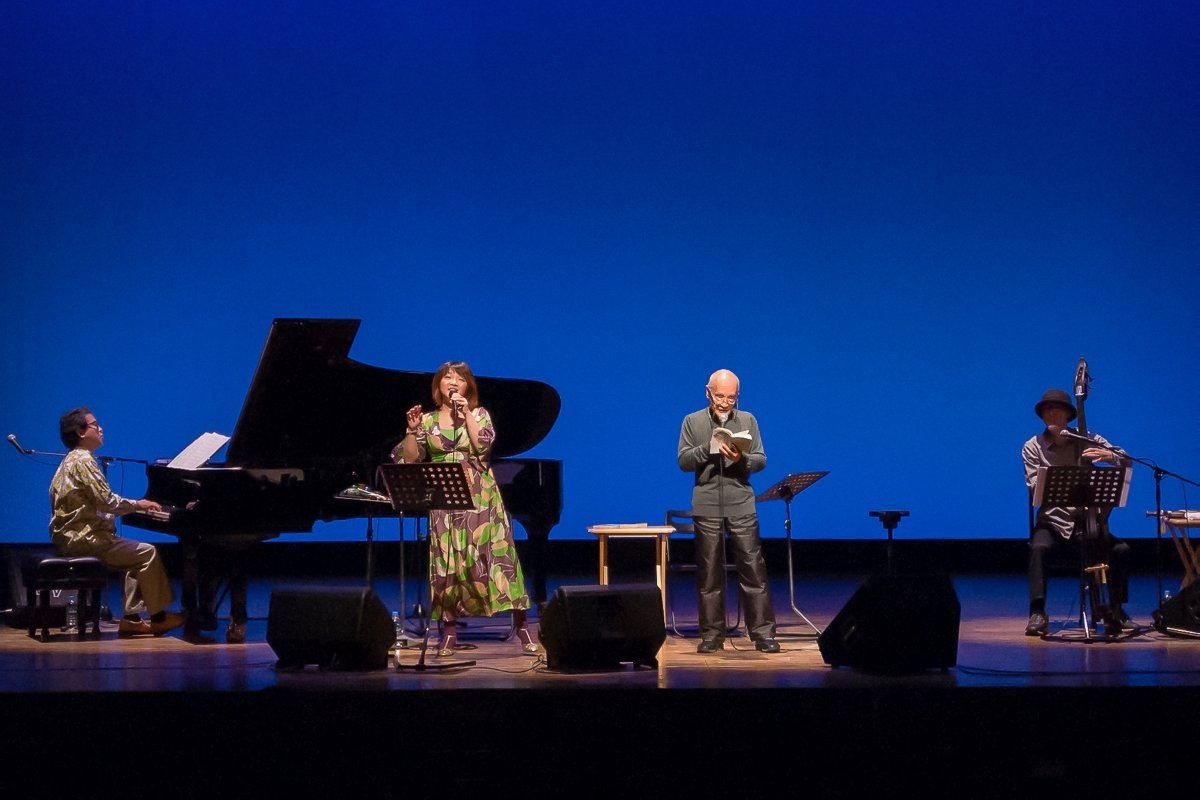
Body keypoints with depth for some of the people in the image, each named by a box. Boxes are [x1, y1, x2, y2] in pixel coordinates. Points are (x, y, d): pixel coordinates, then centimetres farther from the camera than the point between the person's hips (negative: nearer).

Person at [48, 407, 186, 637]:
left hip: (70, 537, 10)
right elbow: (106, 501, -21)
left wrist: (133, 506, 14)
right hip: (82, 538, -10)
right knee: (148, 553, -8)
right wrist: (137, 504, -7)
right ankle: (158, 617, -3)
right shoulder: (83, 461, -14)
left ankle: (131, 618, 7)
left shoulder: (72, 460, 18)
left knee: (136, 558, 15)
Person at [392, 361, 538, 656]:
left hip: (480, 499, -2)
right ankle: (449, 631, 7)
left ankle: (521, 626, -4)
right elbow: (409, 460, 4)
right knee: (447, 563, -1)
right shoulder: (428, 419, 9)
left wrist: (466, 413, -14)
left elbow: (483, 445, -12)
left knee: (494, 556, -6)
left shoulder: (479, 414, 6)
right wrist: (412, 430, -8)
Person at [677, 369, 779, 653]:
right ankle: (712, 635, 9)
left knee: (754, 570, -5)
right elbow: (683, 461, 0)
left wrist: (742, 459, -15)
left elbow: (761, 460, 6)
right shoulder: (693, 422, 8)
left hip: (742, 505, 0)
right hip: (706, 507, 0)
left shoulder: (748, 420, 10)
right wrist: (709, 448, -15)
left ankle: (763, 632, -2)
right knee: (709, 574, 3)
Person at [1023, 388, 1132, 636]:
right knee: (1039, 547, -34)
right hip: (1053, 519, -1)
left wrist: (1108, 455, -22)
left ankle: (1117, 609, -2)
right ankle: (1037, 613, -29)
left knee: (1121, 549, -22)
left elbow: (1126, 462, 0)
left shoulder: (1087, 440, 6)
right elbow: (1034, 487, -7)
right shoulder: (1033, 447, 4)